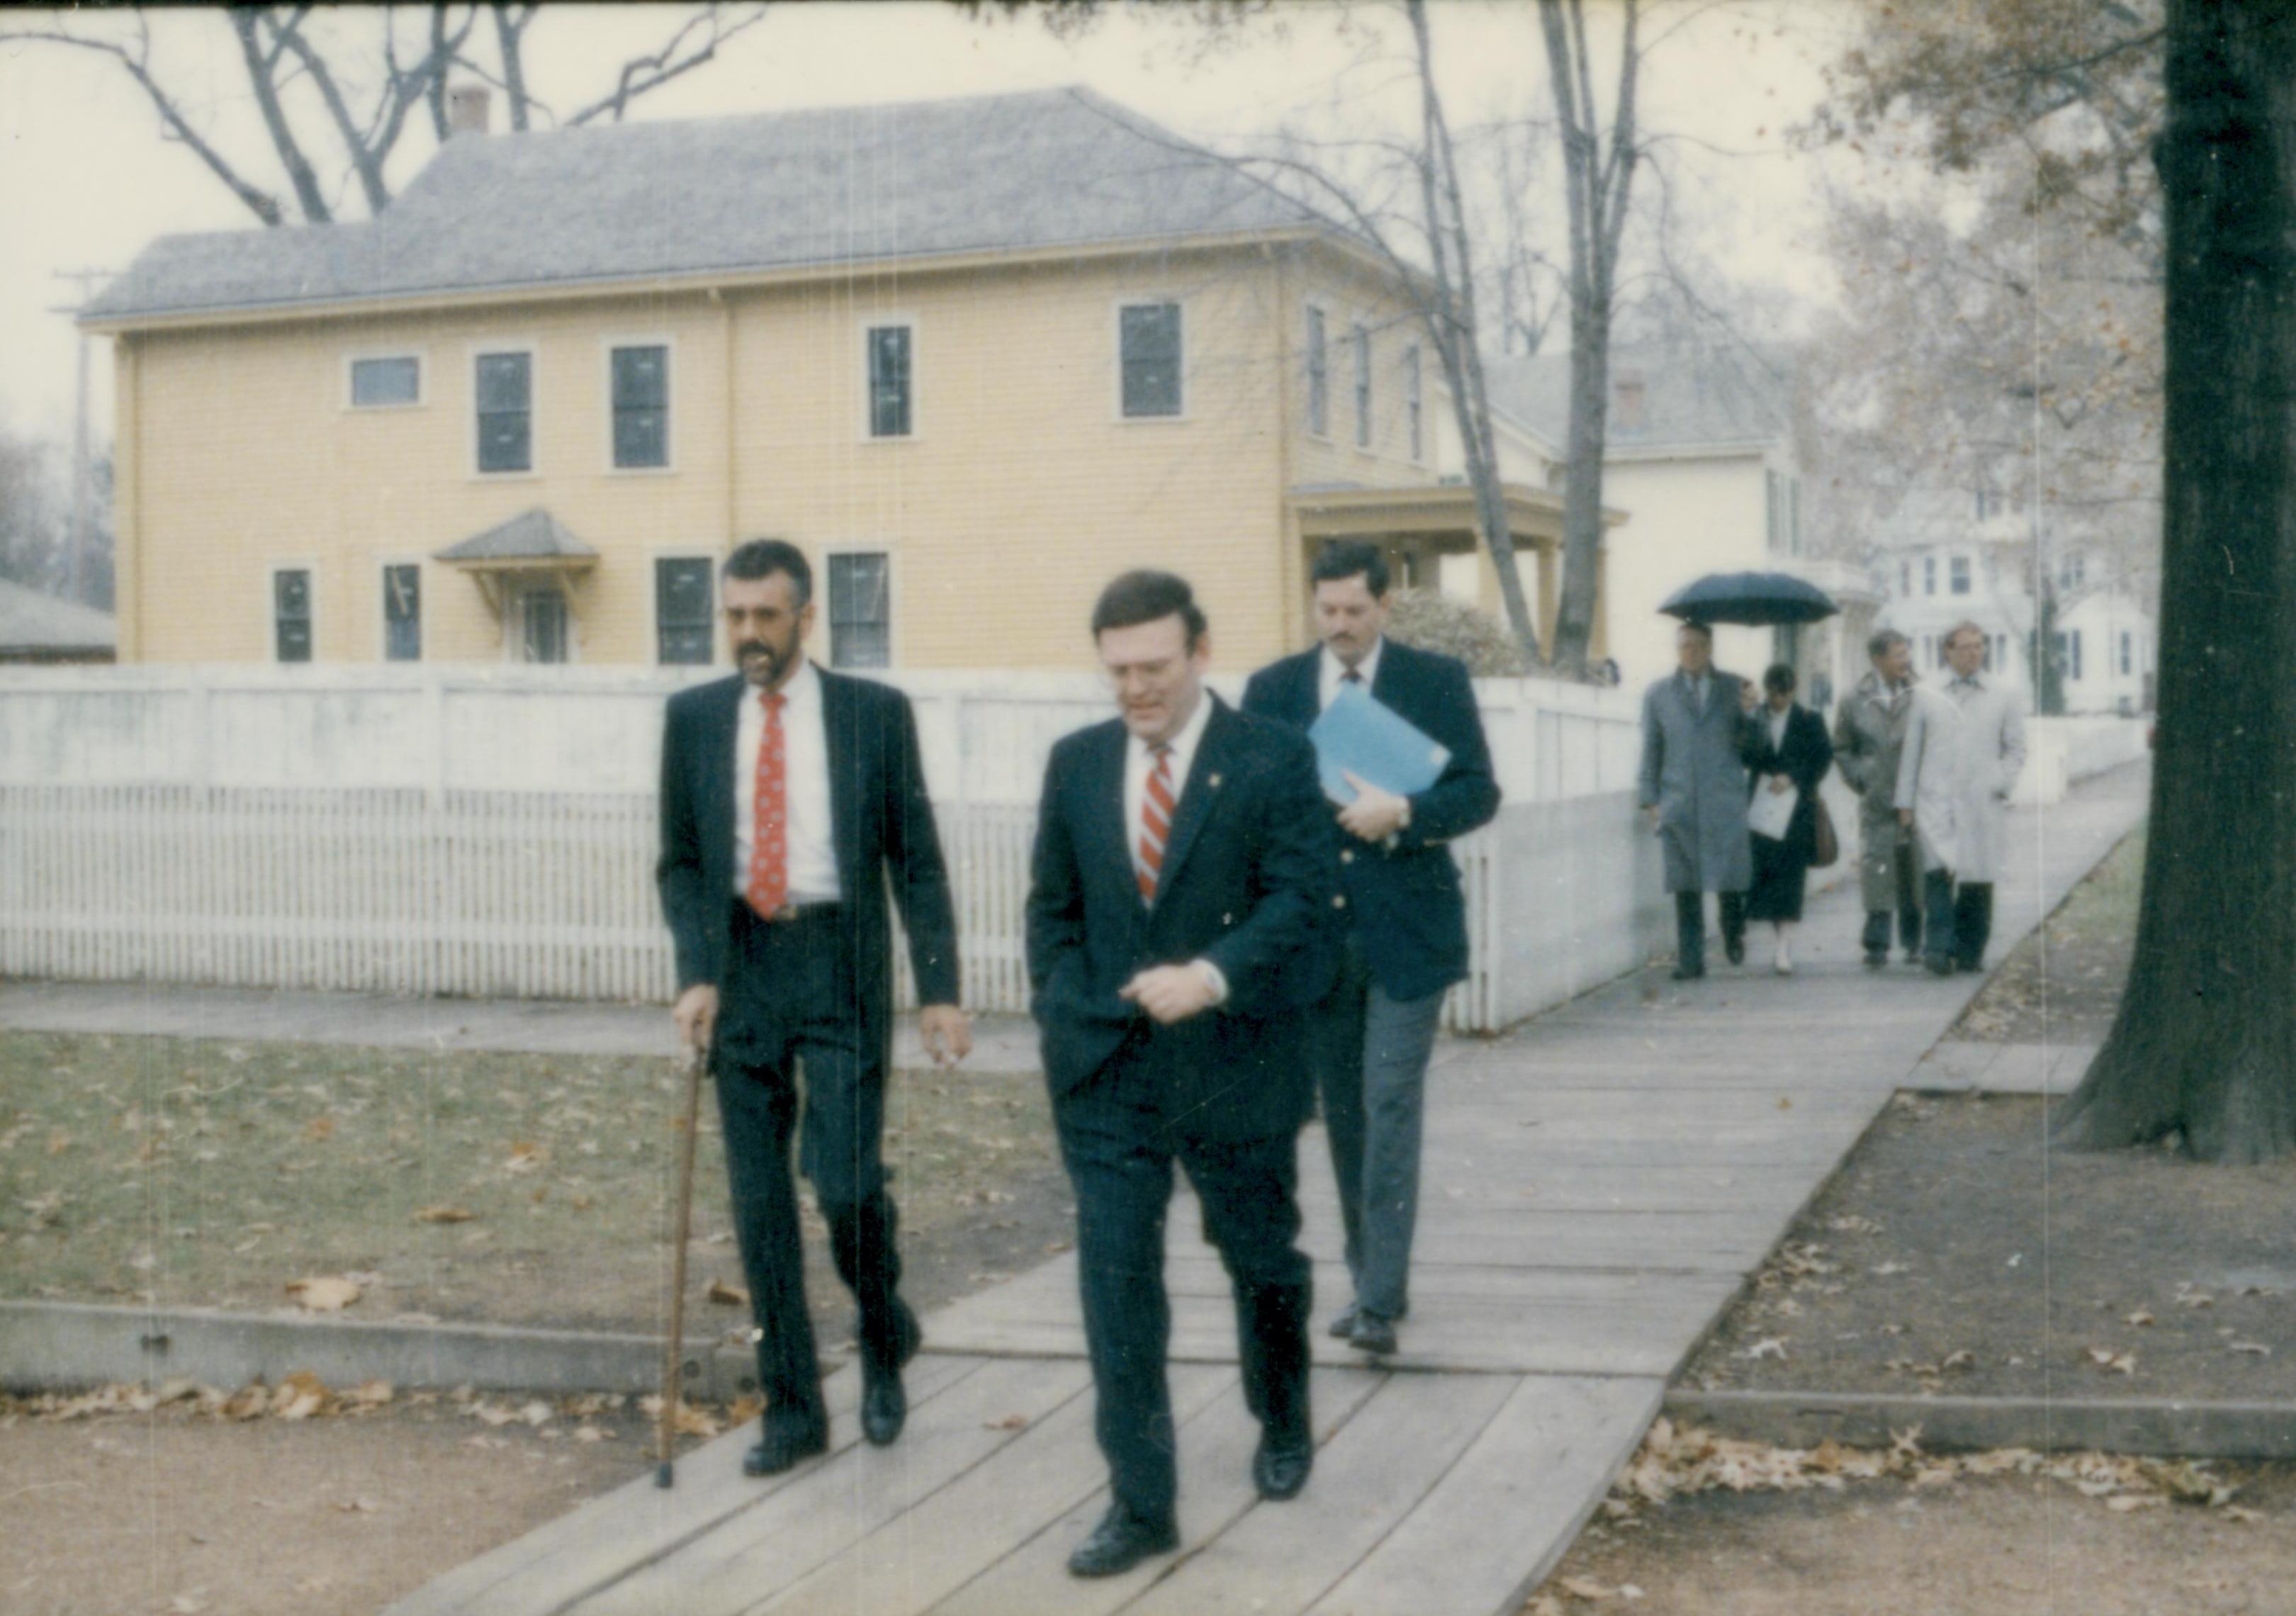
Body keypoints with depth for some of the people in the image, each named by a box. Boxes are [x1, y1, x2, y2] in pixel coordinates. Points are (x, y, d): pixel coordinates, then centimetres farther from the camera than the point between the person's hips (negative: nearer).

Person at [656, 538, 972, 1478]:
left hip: (840, 961, -3)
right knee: (759, 1199, 4)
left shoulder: (874, 714, 0)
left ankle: (885, 1341, 20)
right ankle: (791, 1409, 16)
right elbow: (681, 862, 9)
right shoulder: (694, 719, 6)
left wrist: (940, 989, -6)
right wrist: (696, 972, -6)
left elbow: (916, 860, 0)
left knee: (845, 1181, -10)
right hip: (740, 966, 3)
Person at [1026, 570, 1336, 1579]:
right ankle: (1141, 1504, 6)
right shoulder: (1076, 764, 5)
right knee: (1116, 1284, -2)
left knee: (1264, 1265, 15)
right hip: (1105, 1075, 3)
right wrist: (1065, 1019, 2)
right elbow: (1052, 907, 12)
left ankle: (1283, 1427, 41)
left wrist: (1212, 975, -30)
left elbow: (1301, 899, -16)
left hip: (1235, 1068, -2)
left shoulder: (1274, 759, -7)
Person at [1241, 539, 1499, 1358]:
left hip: (1406, 929, -3)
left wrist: (1404, 814, -21)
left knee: (1390, 1105, -8)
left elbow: (1479, 792, -4)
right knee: (1343, 1111, 10)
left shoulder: (1438, 680, 0)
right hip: (1314, 928, 3)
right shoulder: (1273, 689, 7)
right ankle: (1371, 1277, 22)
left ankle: (1381, 1297, -7)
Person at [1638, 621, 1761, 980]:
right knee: (1685, 886, 0)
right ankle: (1690, 961, 6)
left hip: (1725, 801, -1)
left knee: (1731, 879, -5)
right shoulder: (1658, 694, 11)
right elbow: (1651, 751, 12)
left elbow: (1750, 746, 8)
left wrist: (1748, 713, -11)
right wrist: (1650, 799, 5)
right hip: (1679, 803, 1)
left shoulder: (1735, 688, 9)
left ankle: (1734, 934, 25)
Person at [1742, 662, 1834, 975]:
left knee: (1790, 874, -9)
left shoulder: (1809, 721, 5)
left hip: (1796, 810, -2)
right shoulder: (1754, 719, 8)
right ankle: (1784, 942, 12)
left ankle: (1785, 947, -12)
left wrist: (1793, 778, -11)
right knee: (1764, 872, -1)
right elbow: (1746, 757, 5)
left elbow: (1824, 757, 1)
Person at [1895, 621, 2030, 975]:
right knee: (1938, 872, -18)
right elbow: (1911, 752, 11)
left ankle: (1969, 952, 14)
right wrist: (1905, 803, 7)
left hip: (1983, 805, 1)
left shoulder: (2003, 700, 13)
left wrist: (2001, 786, -2)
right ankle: (1938, 946, -17)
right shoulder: (1926, 697, 11)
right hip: (1936, 803, -1)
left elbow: (2016, 749, 14)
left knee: (1978, 881, 2)